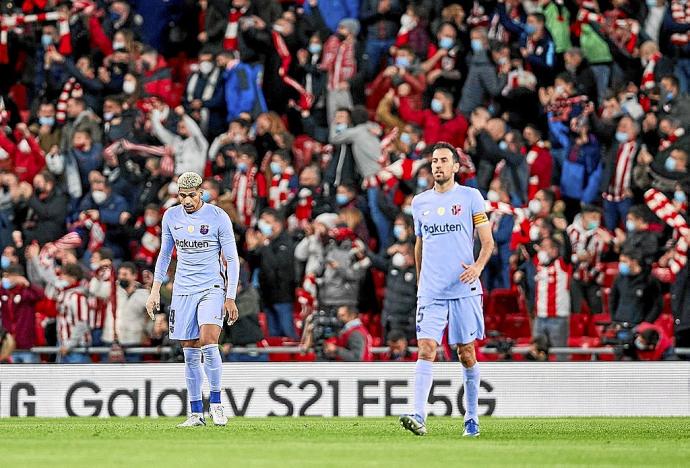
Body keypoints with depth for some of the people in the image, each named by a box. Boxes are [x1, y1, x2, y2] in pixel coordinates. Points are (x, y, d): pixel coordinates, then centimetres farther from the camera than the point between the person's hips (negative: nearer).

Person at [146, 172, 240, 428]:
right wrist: (155, 290, 10)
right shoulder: (171, 217, 5)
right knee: (191, 353, 3)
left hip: (212, 288, -4)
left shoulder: (218, 217, -6)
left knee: (209, 343, -21)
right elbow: (164, 254, 16)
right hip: (183, 290, 4)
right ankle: (197, 414, 8)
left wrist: (231, 297, -8)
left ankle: (216, 404, -9)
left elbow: (232, 259, -3)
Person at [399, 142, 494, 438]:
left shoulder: (470, 197, 2)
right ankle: (418, 417, -22)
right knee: (426, 350, -13)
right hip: (430, 291, 2)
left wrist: (477, 267, -18)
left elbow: (487, 241, 1)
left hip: (464, 290, -2)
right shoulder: (420, 202, 12)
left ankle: (472, 417, 18)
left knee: (466, 354, 5)